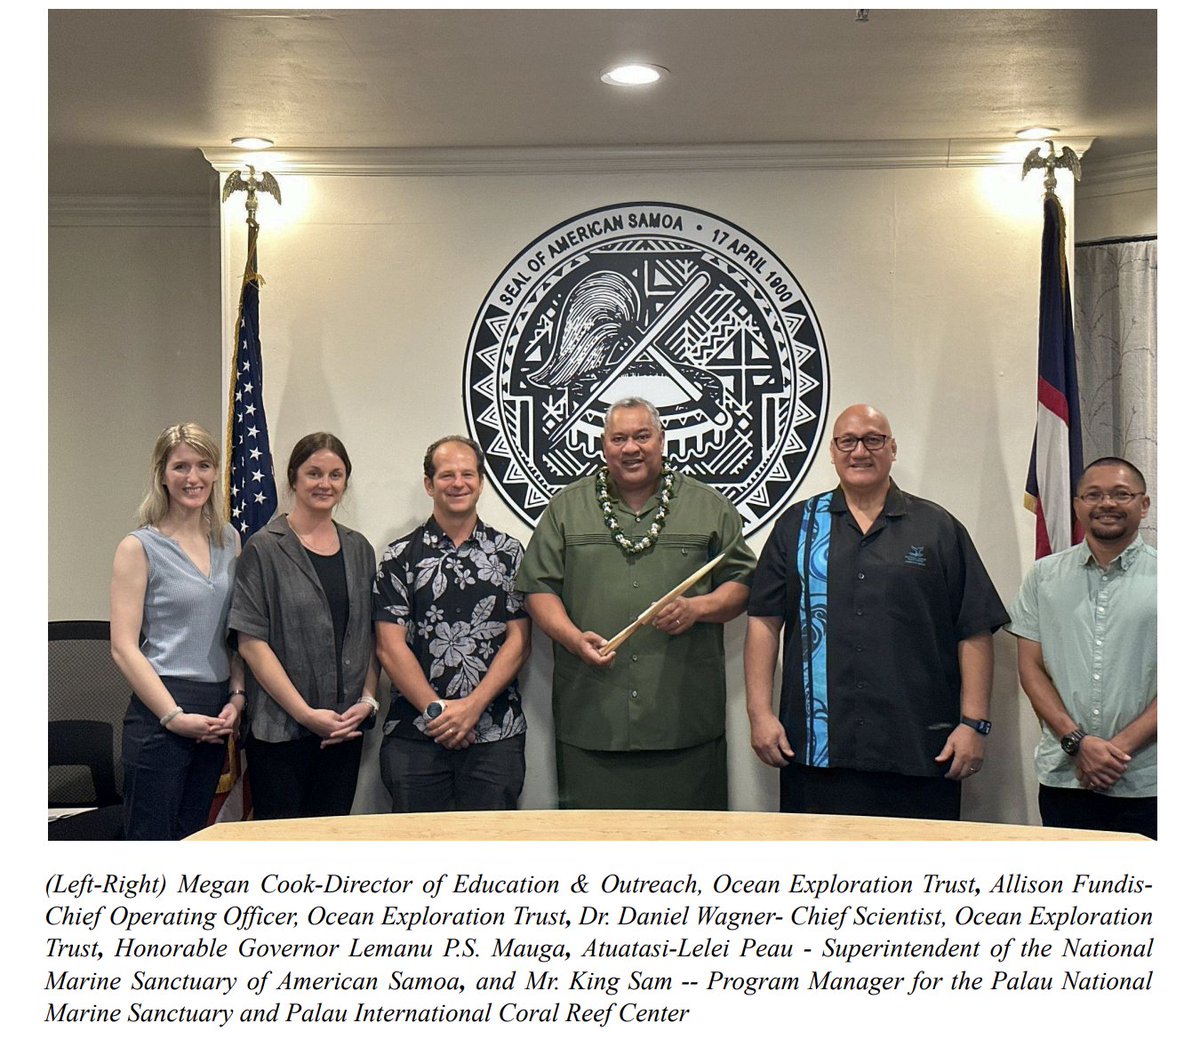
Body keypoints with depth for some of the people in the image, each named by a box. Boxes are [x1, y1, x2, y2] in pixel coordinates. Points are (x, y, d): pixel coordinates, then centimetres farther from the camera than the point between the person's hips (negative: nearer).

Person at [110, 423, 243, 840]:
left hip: (215, 713, 6)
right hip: (160, 711, -6)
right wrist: (175, 717, -14)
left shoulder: (228, 540, 11)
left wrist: (237, 695, 2)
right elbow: (124, 647, -10)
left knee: (193, 835, 13)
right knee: (150, 838, -1)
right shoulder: (139, 547, -6)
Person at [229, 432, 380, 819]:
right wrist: (306, 713, -13)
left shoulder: (359, 549, 11)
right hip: (280, 729, -4)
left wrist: (368, 699, -1)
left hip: (345, 729, 5)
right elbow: (251, 642, -10)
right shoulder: (265, 548, -4)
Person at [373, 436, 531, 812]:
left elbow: (518, 641, 2)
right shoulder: (400, 557, 5)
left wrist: (473, 706, -10)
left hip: (495, 735, 1)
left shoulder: (508, 553, 8)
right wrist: (437, 709, -10)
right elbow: (390, 645, -2)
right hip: (414, 737, 0)